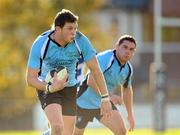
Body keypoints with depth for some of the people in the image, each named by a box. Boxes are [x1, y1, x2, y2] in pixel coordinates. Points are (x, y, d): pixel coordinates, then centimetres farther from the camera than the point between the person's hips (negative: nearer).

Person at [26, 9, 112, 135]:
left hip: (70, 88, 3)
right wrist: (50, 87, -36)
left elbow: (96, 70, -11)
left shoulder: (80, 40, -20)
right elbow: (31, 79, -18)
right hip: (47, 87, -3)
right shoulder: (40, 44, -24)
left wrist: (105, 98, -14)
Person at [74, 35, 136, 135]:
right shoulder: (105, 58, -27)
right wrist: (107, 96, -48)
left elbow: (127, 89, 16)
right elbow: (91, 80, -38)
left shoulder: (128, 68, -2)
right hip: (85, 102, -6)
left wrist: (130, 115, 18)